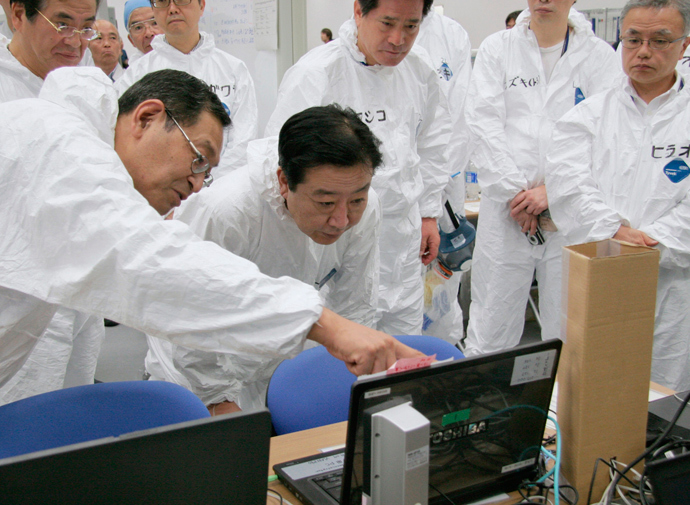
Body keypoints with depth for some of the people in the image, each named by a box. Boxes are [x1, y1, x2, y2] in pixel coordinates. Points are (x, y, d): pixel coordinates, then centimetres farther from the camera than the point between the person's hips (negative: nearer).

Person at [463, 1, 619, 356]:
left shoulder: (599, 54, 6)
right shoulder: (497, 48, 8)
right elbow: (484, 125, 0)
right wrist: (514, 192, -8)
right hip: (506, 208, 0)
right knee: (490, 329, 3)